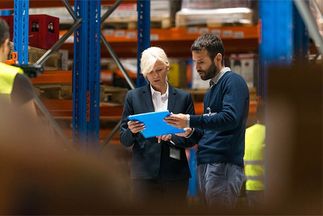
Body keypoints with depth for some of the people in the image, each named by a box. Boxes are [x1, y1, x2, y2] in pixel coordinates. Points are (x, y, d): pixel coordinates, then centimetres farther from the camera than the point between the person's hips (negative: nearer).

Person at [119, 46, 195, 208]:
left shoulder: (183, 98, 9)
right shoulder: (133, 97, 7)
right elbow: (124, 140, 7)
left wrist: (171, 137, -12)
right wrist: (132, 131, -16)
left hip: (175, 172, 1)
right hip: (145, 173, -1)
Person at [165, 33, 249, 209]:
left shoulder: (233, 81, -4)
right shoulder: (211, 91, 23)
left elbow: (230, 118, -19)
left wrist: (190, 121, -17)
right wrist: (190, 132, 6)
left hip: (224, 165, -9)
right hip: (205, 165, 9)